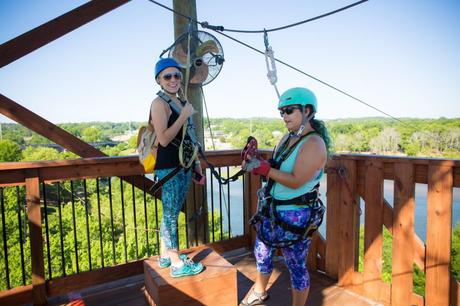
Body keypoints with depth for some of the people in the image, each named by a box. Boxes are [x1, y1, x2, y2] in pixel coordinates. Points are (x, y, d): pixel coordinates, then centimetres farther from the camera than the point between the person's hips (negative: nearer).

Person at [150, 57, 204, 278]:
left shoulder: (182, 103, 14)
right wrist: (184, 116, -19)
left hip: (184, 166, 8)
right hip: (168, 167, -8)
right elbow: (164, 139, -20)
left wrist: (197, 166, 19)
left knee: (170, 214, 16)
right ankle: (177, 264, 11)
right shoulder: (159, 103, -10)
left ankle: (165, 255, 29)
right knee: (171, 215, 0)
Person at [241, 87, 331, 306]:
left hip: (296, 216, -8)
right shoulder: (288, 137, 6)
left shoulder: (314, 144, -20)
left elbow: (295, 181, -26)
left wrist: (263, 168, -24)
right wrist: (256, 164, -9)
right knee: (262, 251, 23)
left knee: (296, 266, 8)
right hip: (272, 209, 9)